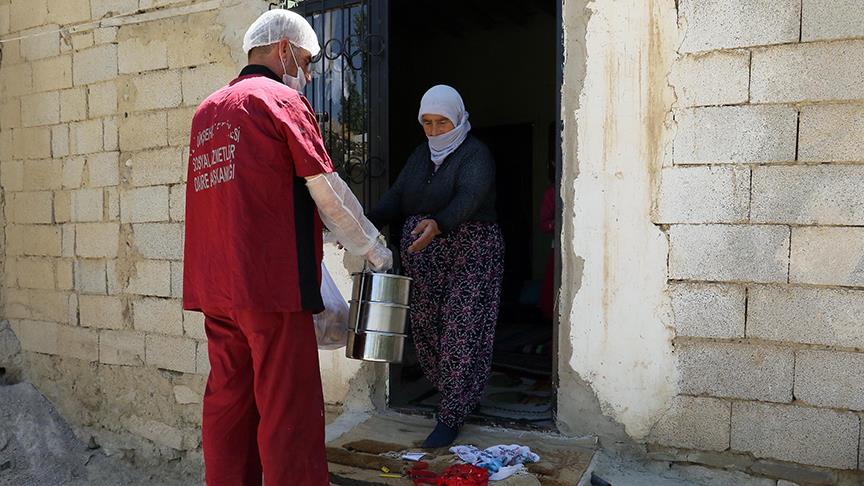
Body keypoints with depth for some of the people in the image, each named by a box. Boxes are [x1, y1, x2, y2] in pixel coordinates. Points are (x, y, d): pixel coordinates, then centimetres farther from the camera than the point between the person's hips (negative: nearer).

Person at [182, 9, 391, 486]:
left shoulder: (208, 110, 19)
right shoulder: (282, 99, -3)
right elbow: (327, 190, -6)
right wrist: (374, 250, 5)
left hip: (214, 284, 8)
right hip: (269, 280, -7)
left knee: (228, 401, 12)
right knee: (289, 410, -3)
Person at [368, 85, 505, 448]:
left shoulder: (475, 154, -8)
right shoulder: (421, 154, 14)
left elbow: (469, 197, -26)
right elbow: (397, 194, 5)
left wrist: (438, 224, -45)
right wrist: (369, 223, -14)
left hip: (469, 256, -6)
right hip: (423, 258, 7)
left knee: (460, 333, -5)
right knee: (425, 327, 7)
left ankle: (451, 417, 6)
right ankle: (460, 396, 26)